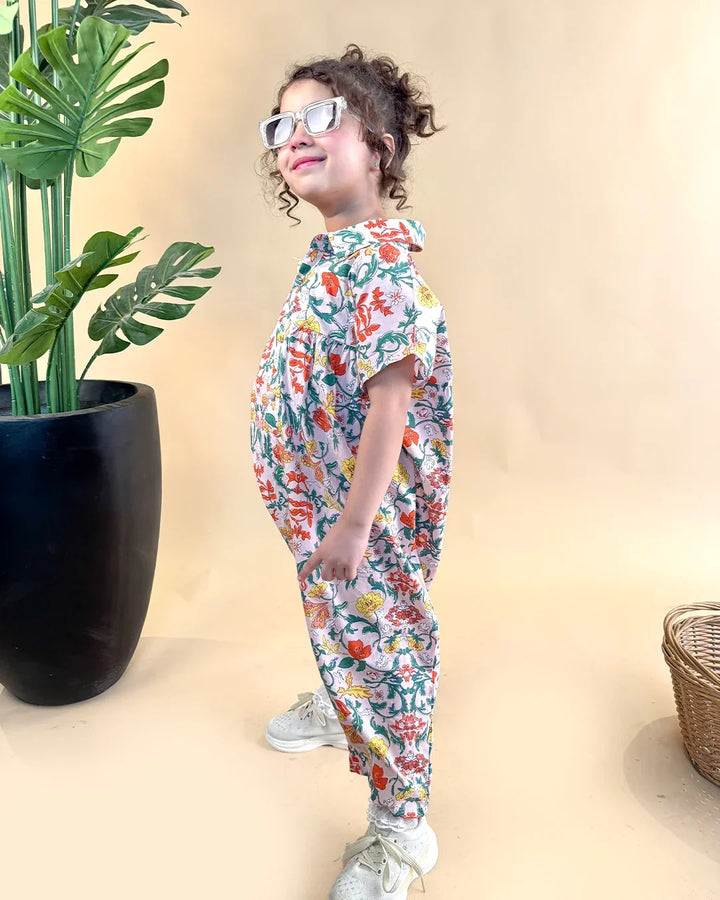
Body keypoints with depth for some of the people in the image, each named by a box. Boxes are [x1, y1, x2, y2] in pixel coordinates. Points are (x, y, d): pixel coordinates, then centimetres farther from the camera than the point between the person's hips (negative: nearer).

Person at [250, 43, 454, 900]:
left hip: (367, 515, -9)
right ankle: (338, 706, 58)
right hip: (317, 504, 9)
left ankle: (399, 828, 25)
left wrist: (353, 525, -25)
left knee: (381, 651, 6)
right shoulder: (324, 260, 7)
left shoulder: (383, 262, -23)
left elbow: (389, 400, -27)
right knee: (336, 629, 29)